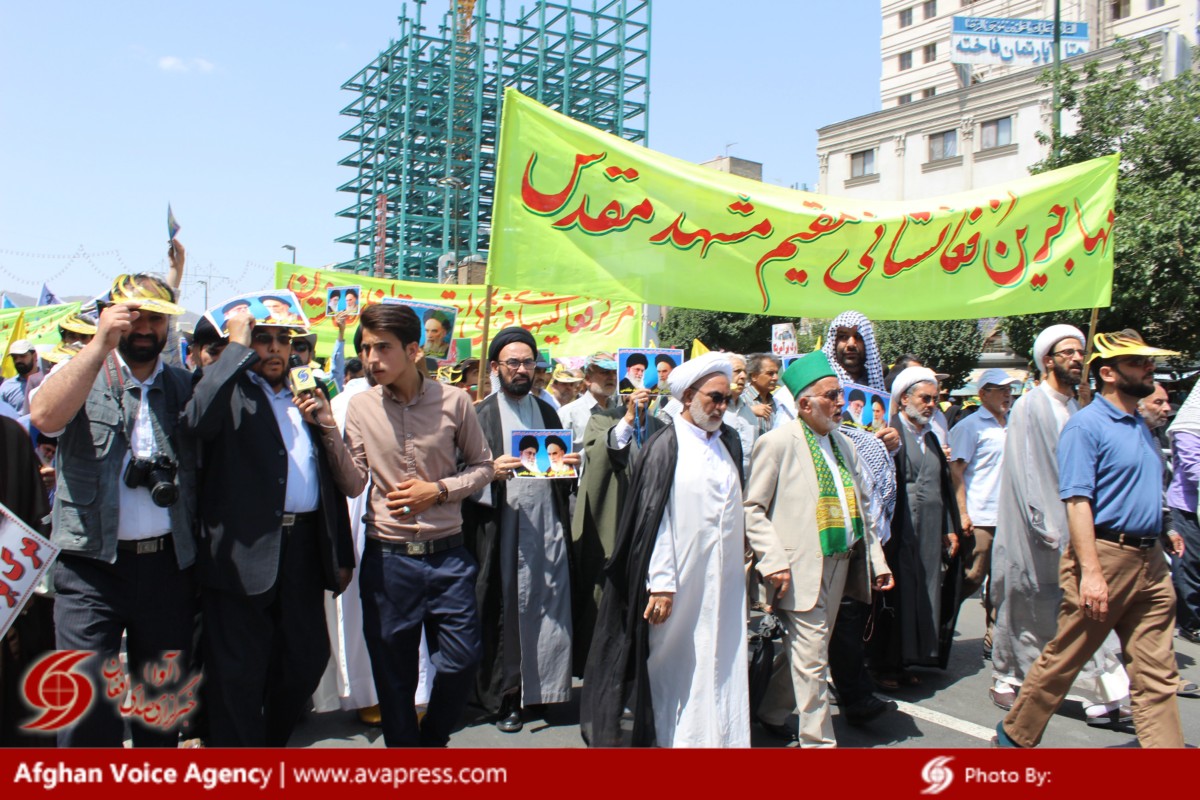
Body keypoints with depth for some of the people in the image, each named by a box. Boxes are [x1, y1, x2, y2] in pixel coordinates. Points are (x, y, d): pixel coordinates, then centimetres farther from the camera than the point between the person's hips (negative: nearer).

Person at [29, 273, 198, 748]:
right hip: (92, 565, -2)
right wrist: (100, 344, -22)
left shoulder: (185, 386, 10)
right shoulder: (80, 373, 2)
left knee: (163, 701, 14)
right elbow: (45, 416, -20)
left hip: (168, 563, 3)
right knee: (86, 706, -4)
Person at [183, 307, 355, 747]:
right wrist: (237, 346, -16)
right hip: (243, 551, -5)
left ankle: (272, 742, 36)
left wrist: (341, 554, 14)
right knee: (239, 676, 3)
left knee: (307, 660, 13)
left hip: (303, 547, 5)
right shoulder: (230, 390, 1)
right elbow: (198, 420, -24)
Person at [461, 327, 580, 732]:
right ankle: (504, 698, 15)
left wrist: (570, 466, -3)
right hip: (503, 527, -3)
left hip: (549, 526, 4)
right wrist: (491, 473, -20)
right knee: (505, 612, 1)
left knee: (551, 608, 1)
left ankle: (545, 686, 15)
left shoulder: (548, 412, 16)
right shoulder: (481, 415, 3)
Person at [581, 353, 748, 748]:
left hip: (723, 581, 5)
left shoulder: (729, 442, 11)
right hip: (680, 581, -5)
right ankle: (669, 736, 22)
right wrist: (660, 582, -16)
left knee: (719, 664, 6)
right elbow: (654, 519, -11)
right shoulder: (666, 447, -6)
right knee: (673, 667, 7)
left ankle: (718, 735, 18)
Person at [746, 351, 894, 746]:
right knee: (812, 655, -5)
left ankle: (773, 712, 35)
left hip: (840, 563, 7)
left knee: (805, 650, 15)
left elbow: (863, 506, 17)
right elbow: (752, 508, -9)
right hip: (802, 566, -7)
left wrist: (877, 559, 11)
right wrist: (773, 561, -17)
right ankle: (818, 740, 8)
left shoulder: (843, 445, 13)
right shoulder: (778, 442, -8)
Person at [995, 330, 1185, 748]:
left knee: (1158, 676, 7)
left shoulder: (1140, 426, 15)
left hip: (1151, 562, 8)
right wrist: (1091, 571, -24)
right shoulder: (1086, 425, -11)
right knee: (1062, 661, 4)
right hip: (1106, 556, -7)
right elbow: (1077, 500, -18)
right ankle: (1014, 736, 21)